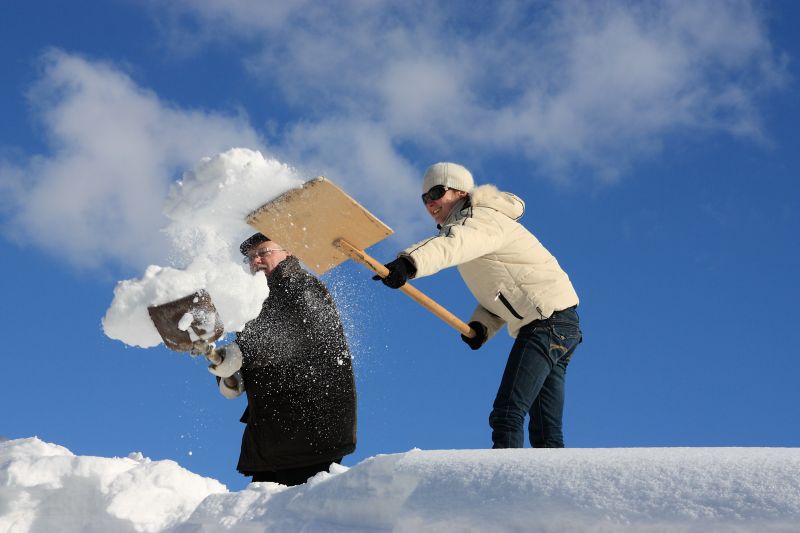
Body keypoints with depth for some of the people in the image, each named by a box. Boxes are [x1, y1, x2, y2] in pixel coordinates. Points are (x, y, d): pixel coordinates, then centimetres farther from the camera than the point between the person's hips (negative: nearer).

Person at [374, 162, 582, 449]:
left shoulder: (483, 218, -8)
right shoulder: (467, 227, 23)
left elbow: (456, 244, -33)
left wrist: (409, 263, -50)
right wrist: (482, 325, 1)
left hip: (548, 320, -11)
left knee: (507, 413, -19)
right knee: (545, 432, 8)